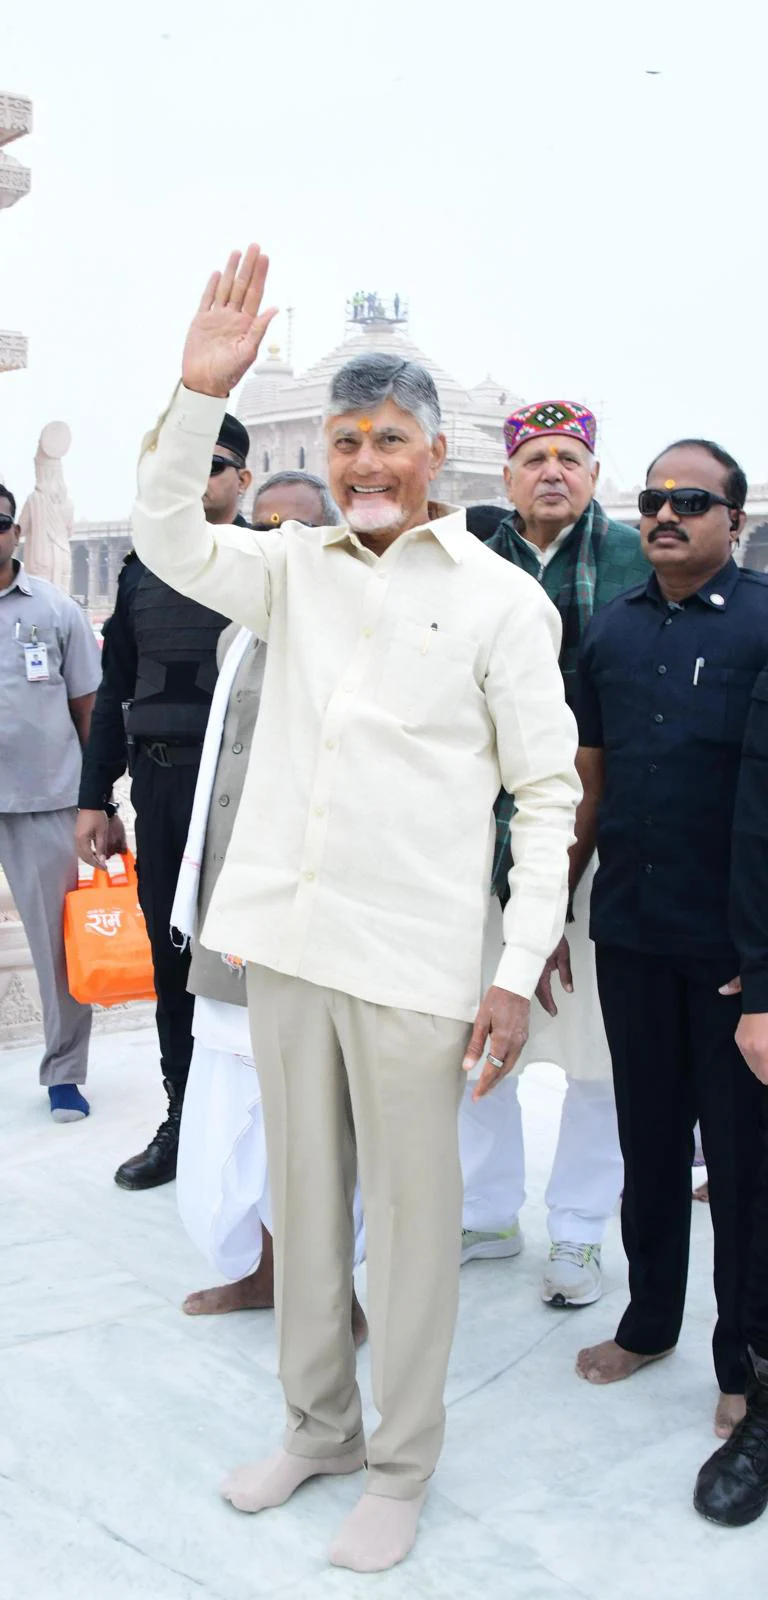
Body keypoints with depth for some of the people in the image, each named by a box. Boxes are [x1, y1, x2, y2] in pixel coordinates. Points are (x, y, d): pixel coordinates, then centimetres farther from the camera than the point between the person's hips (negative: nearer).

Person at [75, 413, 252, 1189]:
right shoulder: (142, 568, 12)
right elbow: (116, 689, 15)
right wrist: (95, 798, 11)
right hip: (158, 782, 5)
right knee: (171, 957, 11)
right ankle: (183, 1119, 26)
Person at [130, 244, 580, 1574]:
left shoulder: (500, 599, -3)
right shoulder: (296, 570, 10)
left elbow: (548, 794, -4)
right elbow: (167, 536, 3)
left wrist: (520, 973, -9)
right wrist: (202, 390, -10)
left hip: (411, 959, -4)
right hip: (285, 938, 5)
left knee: (411, 1215, 6)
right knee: (301, 1198, 16)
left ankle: (399, 1468, 25)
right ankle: (316, 1424, 36)